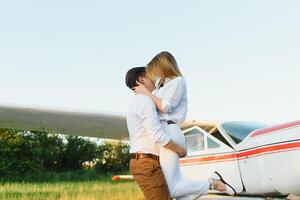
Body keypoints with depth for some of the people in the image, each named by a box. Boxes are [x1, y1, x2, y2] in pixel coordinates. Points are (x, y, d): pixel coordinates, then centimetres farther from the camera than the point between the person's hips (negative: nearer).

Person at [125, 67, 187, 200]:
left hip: (141, 161, 10)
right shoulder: (144, 100, -11)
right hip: (147, 163, -10)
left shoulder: (136, 102, 21)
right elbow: (157, 135, -20)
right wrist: (180, 149, -8)